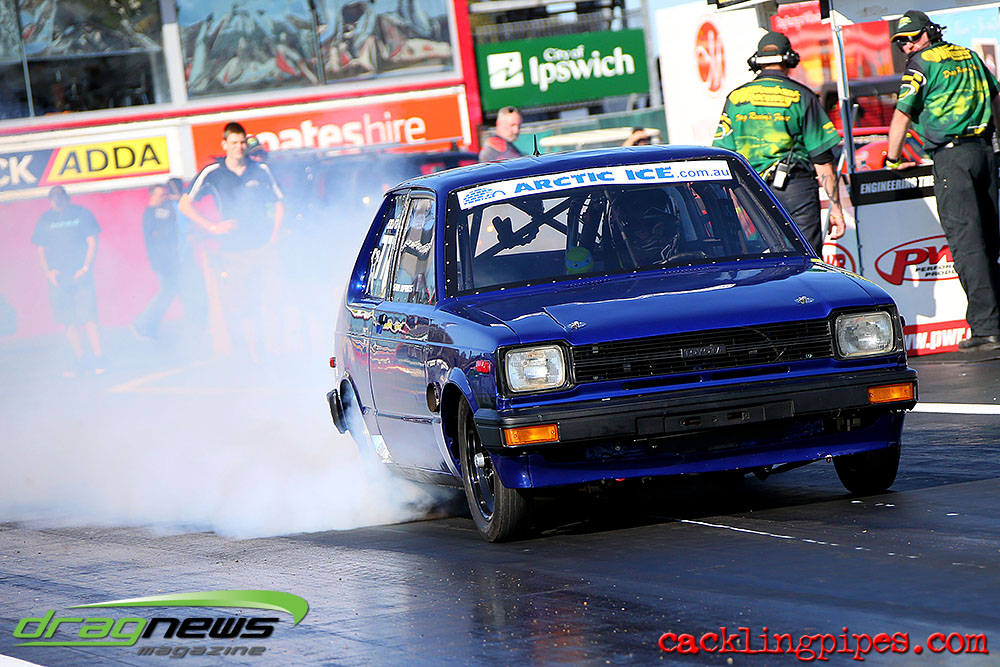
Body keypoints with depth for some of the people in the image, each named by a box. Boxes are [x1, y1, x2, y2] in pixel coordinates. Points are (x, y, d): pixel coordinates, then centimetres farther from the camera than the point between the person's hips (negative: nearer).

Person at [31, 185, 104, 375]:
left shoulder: (81, 214, 0)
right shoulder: (45, 220, 6)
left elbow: (92, 243, 2)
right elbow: (41, 249, 13)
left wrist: (85, 268, -8)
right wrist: (48, 272, -2)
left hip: (81, 277, -2)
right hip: (58, 279, 2)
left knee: (88, 320, -10)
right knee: (70, 323, 2)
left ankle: (97, 361, -7)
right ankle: (79, 363, 7)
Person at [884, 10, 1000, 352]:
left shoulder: (922, 64, -3)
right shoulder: (968, 57, 18)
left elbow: (902, 115, -5)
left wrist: (892, 160, 6)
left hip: (951, 155, -7)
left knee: (966, 243, -9)